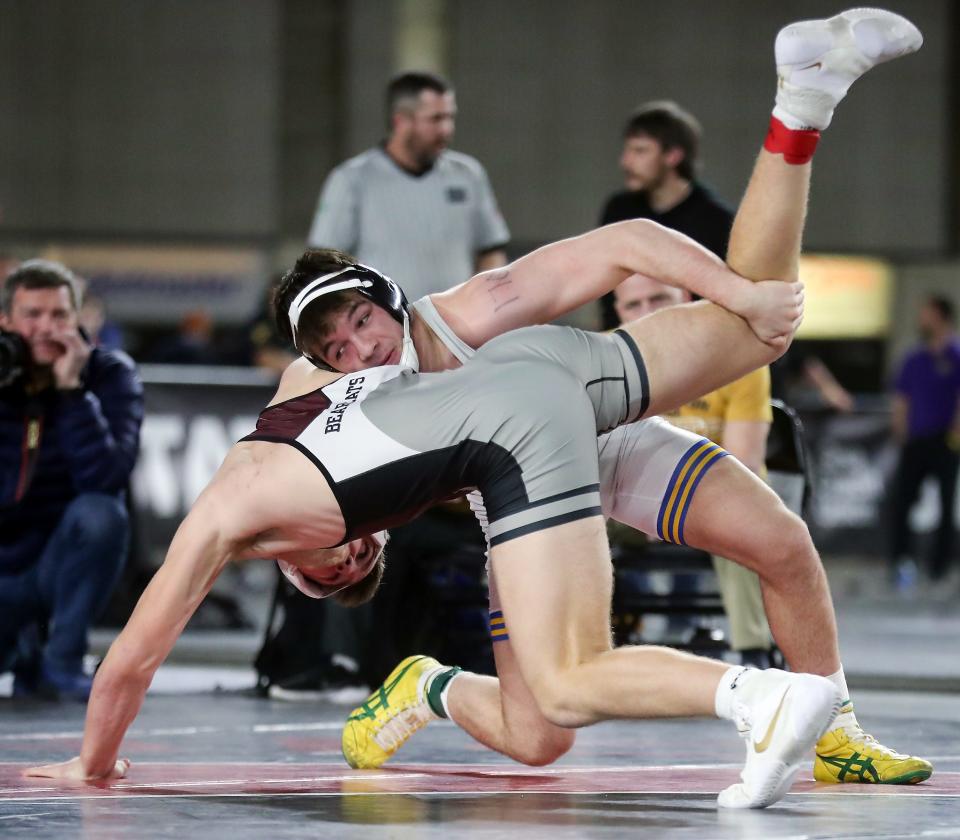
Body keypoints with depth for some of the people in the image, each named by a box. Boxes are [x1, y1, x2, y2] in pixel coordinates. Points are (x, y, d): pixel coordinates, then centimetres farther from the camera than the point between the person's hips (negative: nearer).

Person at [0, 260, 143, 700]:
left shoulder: (110, 374, -8)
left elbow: (104, 478, -24)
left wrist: (72, 389, -28)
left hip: (64, 564, -1)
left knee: (99, 512, -34)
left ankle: (62, 659, -14)